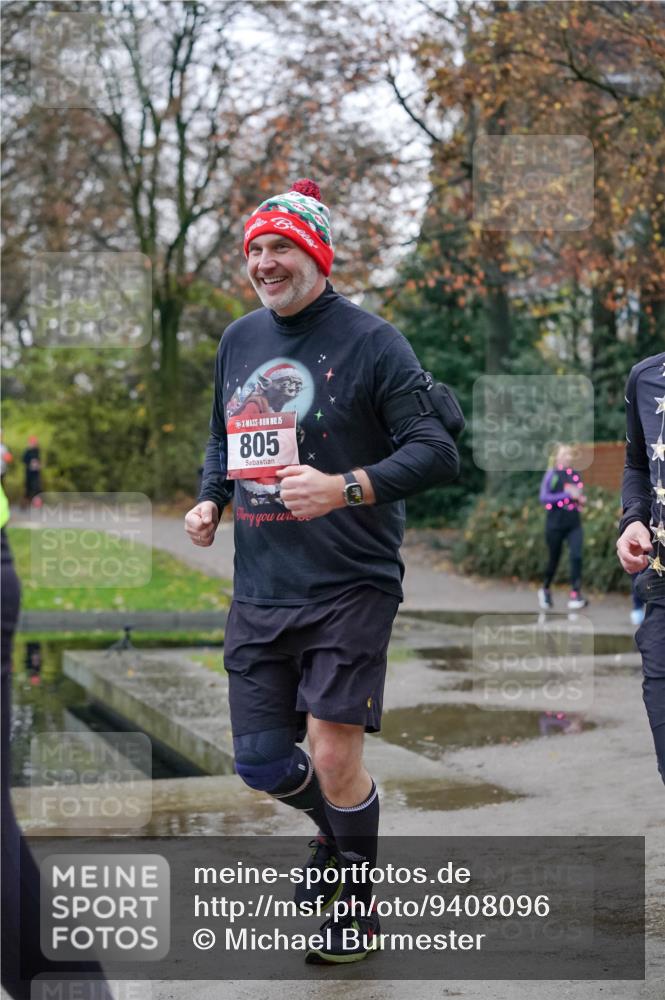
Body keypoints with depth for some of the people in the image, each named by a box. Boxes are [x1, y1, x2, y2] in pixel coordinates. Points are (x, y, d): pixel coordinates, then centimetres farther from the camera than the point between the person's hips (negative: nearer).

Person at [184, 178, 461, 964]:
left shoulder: (369, 341, -8)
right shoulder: (239, 341, 11)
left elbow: (437, 453, -12)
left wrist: (345, 488, -25)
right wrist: (210, 500, 8)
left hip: (349, 588, -6)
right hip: (258, 590, 6)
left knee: (333, 757, -7)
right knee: (261, 763, 10)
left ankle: (360, 896, 19)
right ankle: (334, 833, 42)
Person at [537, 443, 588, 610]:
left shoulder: (575, 474, 8)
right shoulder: (551, 475, -5)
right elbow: (544, 498, -14)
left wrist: (582, 499, -3)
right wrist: (567, 495, -20)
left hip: (574, 523, 3)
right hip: (555, 524, -3)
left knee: (576, 556, -15)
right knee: (554, 559, 9)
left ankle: (575, 595, -15)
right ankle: (545, 590, 33)